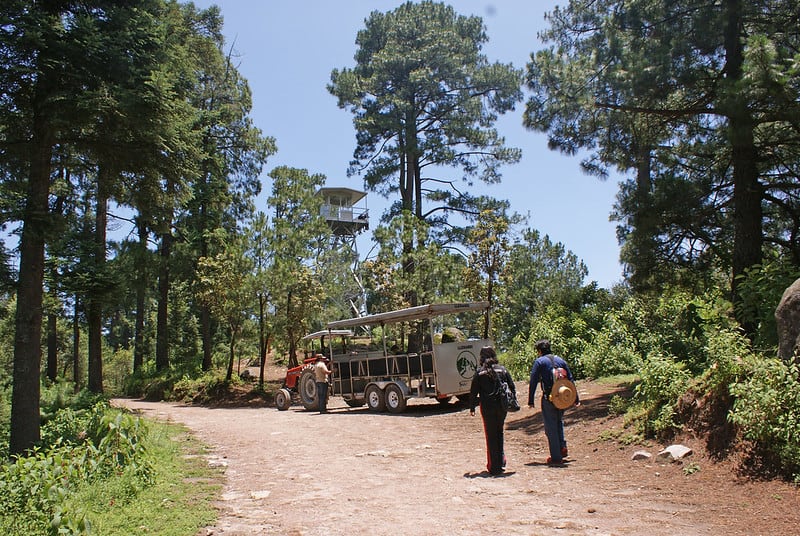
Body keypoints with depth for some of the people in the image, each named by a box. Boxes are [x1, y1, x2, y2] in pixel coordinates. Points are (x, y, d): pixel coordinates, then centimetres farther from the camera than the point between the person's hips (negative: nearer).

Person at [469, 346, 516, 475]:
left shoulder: (479, 372, -5)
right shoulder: (502, 369, 2)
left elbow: (473, 392, -3)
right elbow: (512, 388, 5)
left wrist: (472, 408, 6)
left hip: (487, 408, -2)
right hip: (501, 406, 3)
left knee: (490, 436, 5)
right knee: (499, 433, 19)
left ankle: (494, 467, 9)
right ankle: (501, 462, 19)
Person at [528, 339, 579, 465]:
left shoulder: (539, 361, -2)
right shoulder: (560, 360, 12)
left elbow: (533, 382, -6)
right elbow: (570, 379, 14)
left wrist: (531, 400, -3)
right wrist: (576, 398, 19)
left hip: (548, 398, -5)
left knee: (551, 427, 2)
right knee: (559, 422, 25)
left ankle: (556, 457, 3)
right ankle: (562, 447, 12)